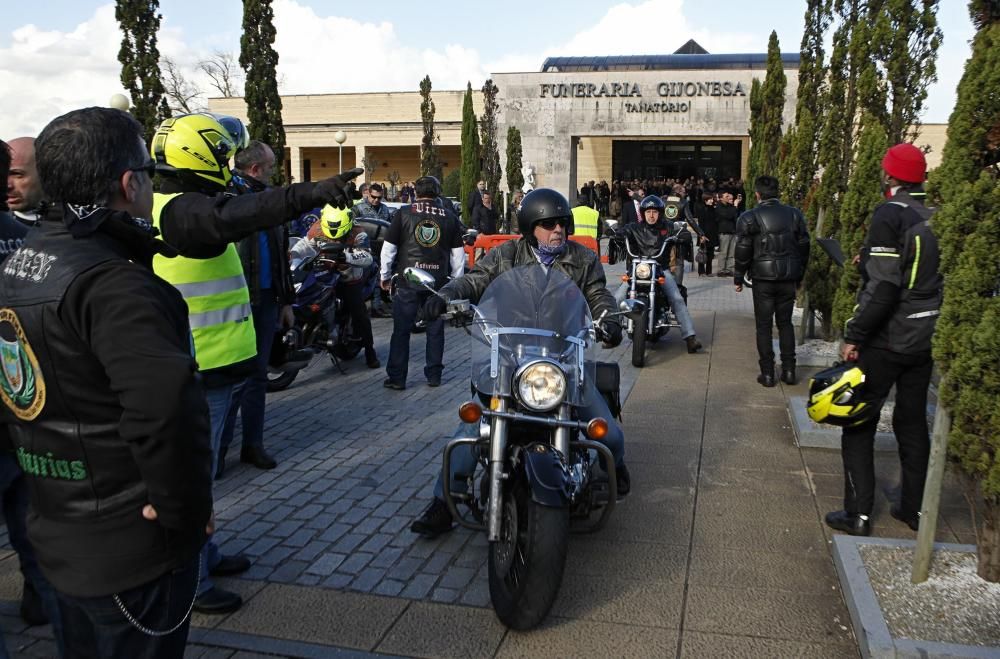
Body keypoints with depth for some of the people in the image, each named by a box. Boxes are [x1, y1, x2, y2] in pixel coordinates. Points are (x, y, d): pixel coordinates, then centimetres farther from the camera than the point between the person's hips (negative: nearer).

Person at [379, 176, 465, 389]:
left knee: (401, 330, 3)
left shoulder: (403, 213, -1)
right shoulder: (449, 217, 5)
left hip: (408, 281, -2)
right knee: (435, 330, 11)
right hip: (439, 281, 2)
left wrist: (385, 275, 10)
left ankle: (396, 377, 5)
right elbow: (458, 255, 8)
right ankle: (434, 375, 17)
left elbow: (389, 248, 0)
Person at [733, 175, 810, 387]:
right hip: (789, 278, 3)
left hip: (763, 278, -3)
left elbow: (743, 251, -7)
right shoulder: (794, 214, 5)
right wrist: (799, 276, 17)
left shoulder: (749, 218, -7)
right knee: (785, 323, 13)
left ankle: (767, 373, 4)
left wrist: (738, 278, 3)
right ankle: (789, 370, 13)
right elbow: (804, 247, 8)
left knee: (764, 325, 4)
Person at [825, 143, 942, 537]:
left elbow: (884, 287, -23)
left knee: (859, 424, 4)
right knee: (913, 422, 17)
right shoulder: (937, 218, 5)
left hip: (885, 341, -7)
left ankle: (858, 513, 6)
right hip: (925, 338, 7)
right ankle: (914, 508, 26)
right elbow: (931, 275, 15)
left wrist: (854, 337, -19)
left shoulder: (890, 216, -16)